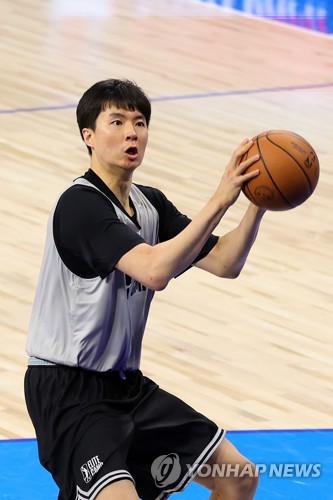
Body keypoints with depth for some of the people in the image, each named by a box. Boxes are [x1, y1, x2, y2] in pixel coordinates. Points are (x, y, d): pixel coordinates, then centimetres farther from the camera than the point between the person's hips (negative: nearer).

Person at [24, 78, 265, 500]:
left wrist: (257, 203, -12)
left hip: (125, 383, 9)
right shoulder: (81, 204, -19)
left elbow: (224, 264, 4)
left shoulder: (150, 205, 7)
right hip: (68, 388, -9)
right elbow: (155, 271, -31)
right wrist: (219, 201, -31)